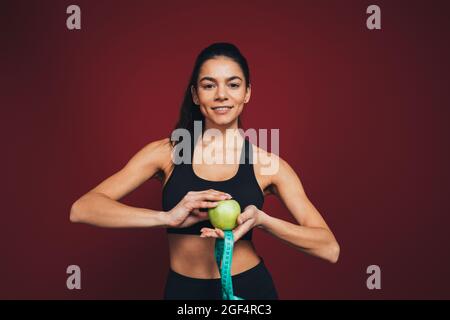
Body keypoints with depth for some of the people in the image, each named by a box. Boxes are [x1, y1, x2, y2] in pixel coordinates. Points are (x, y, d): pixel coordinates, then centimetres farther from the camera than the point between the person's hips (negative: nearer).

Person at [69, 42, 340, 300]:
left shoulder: (267, 163, -7)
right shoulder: (167, 152, -6)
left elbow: (330, 249, -10)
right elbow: (82, 209, -16)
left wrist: (261, 219, -26)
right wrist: (166, 217, -31)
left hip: (249, 288, 0)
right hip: (183, 289, 1)